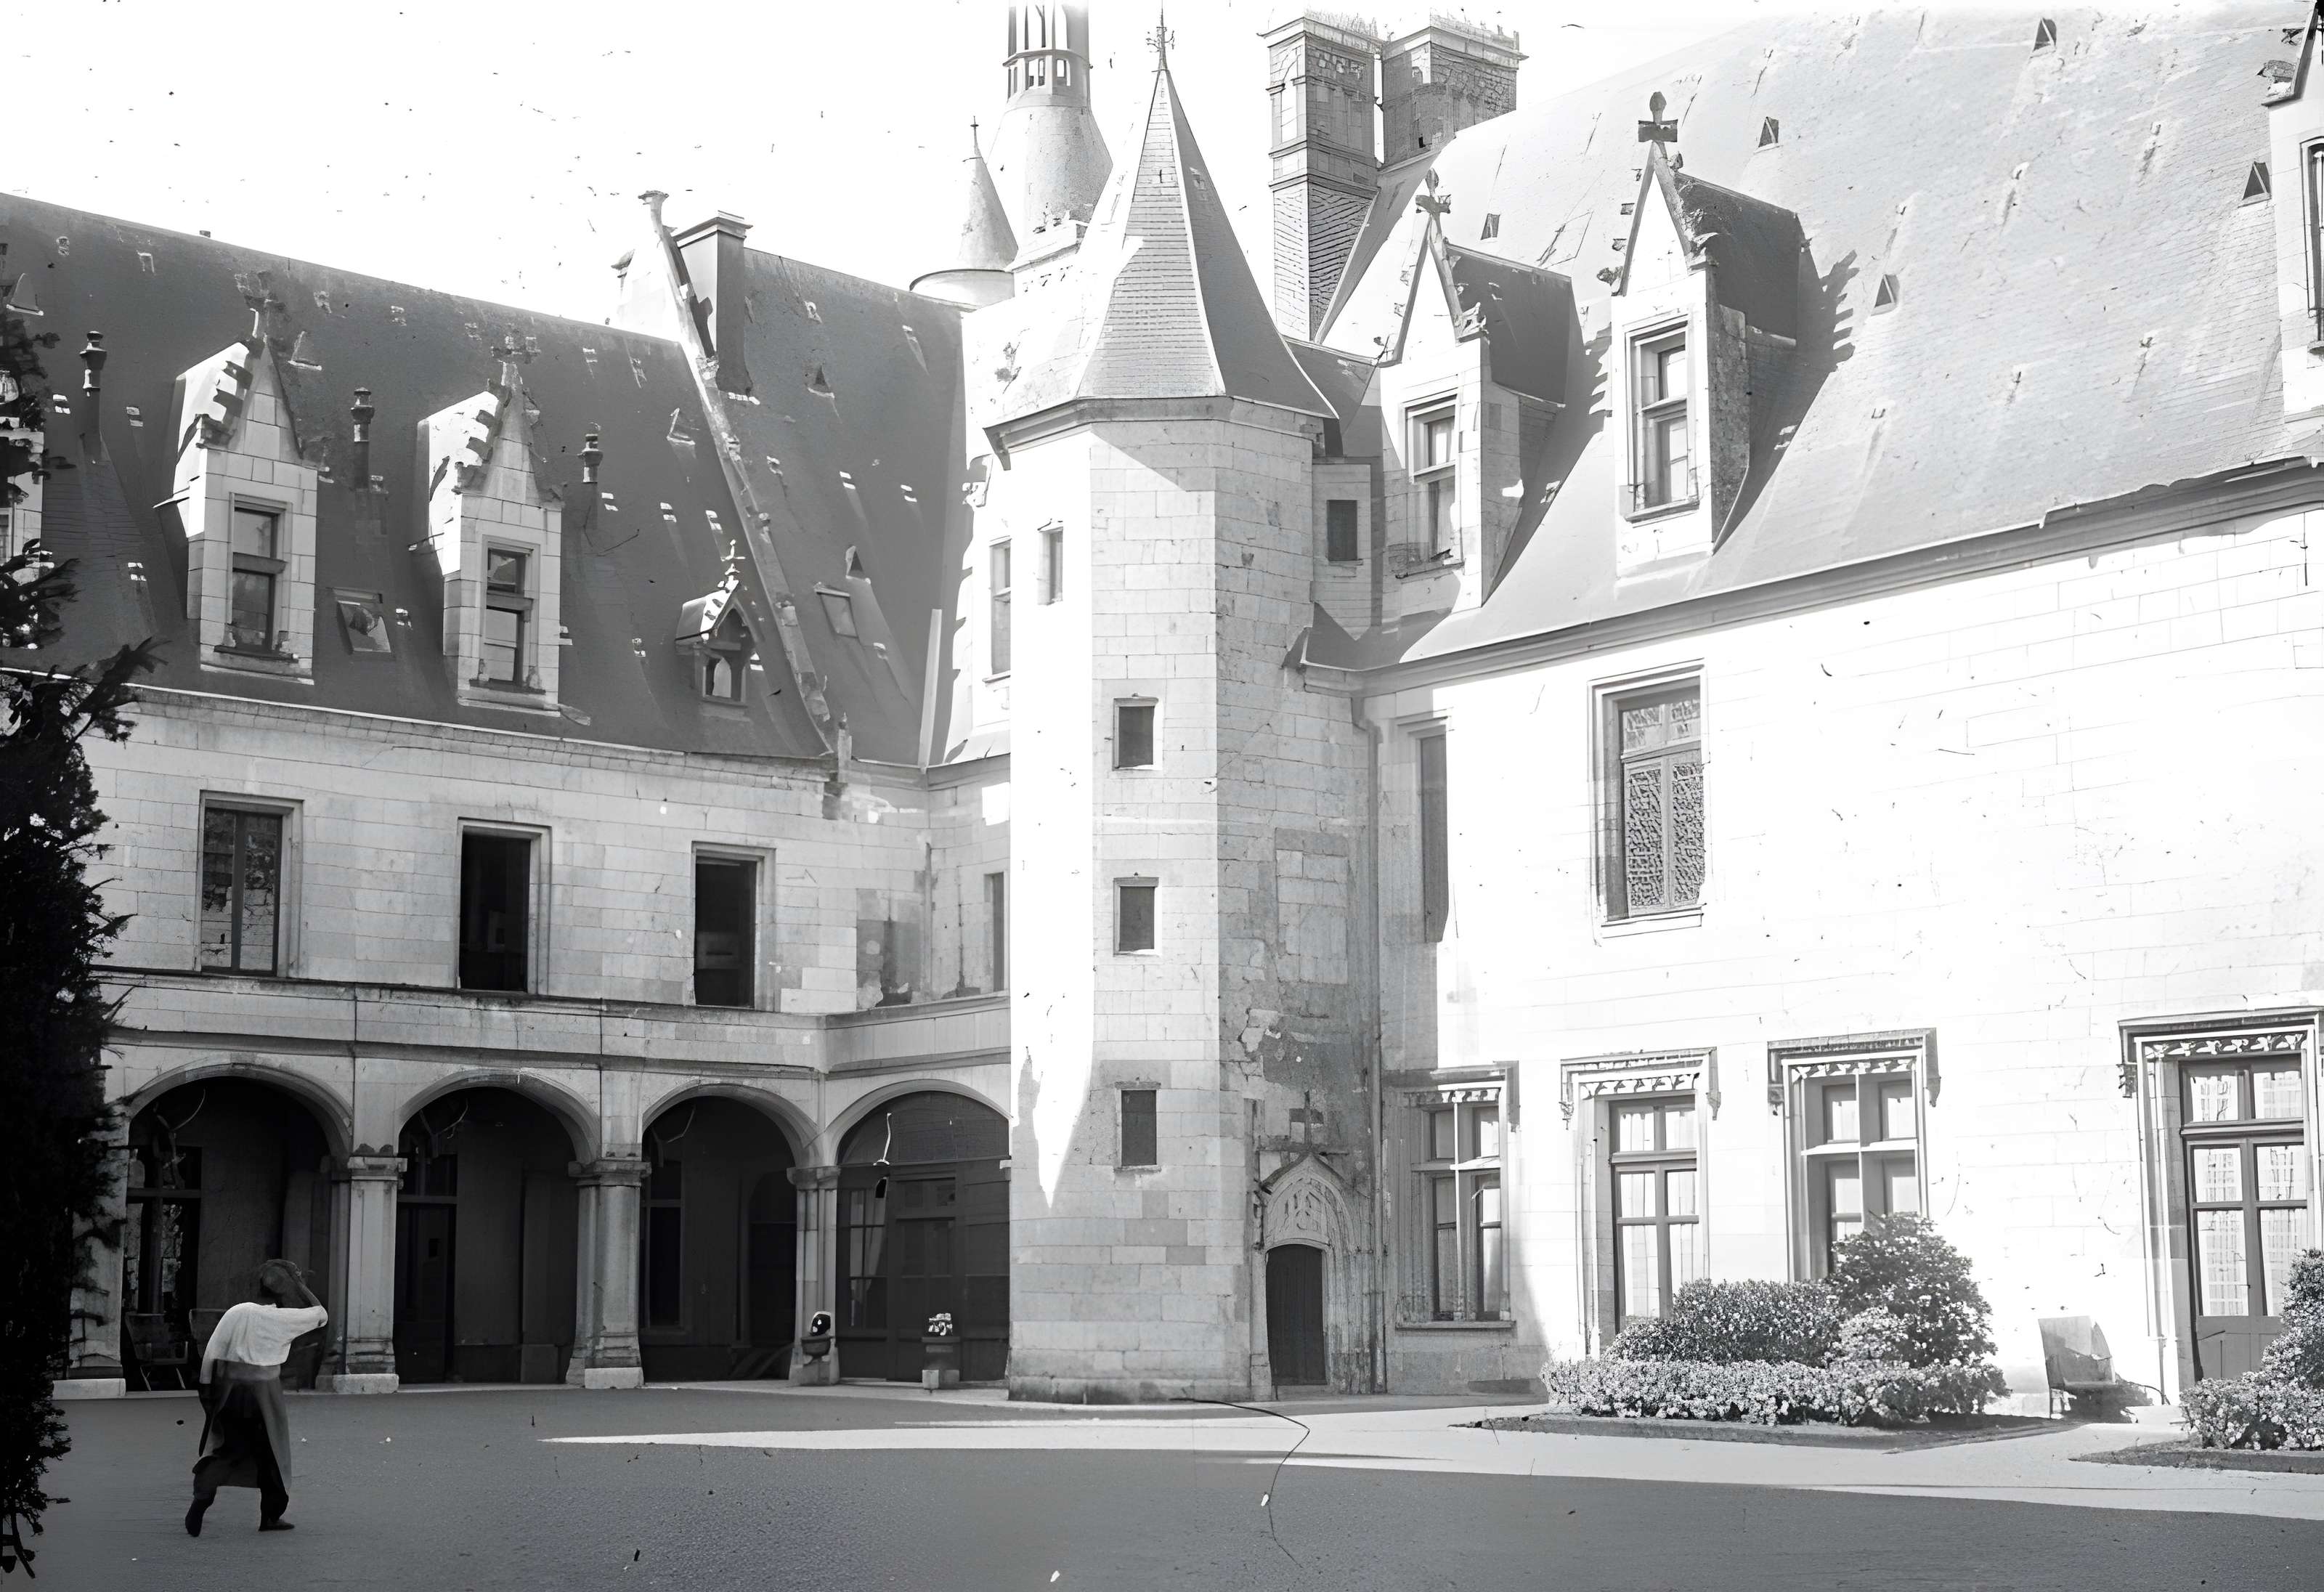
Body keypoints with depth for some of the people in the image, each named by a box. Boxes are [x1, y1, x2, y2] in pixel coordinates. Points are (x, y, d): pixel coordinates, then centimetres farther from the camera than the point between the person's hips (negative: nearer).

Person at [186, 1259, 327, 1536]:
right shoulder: (282, 1319, -8)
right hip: (263, 1391, -3)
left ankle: (203, 1494, -8)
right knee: (271, 1452, 12)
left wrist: (206, 1388, 7)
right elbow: (320, 1314, 5)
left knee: (224, 1447, 14)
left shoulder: (236, 1313, 1)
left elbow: (211, 1353, -1)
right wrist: (301, 1285, 7)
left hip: (229, 1388, 3)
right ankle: (271, 1516, 20)